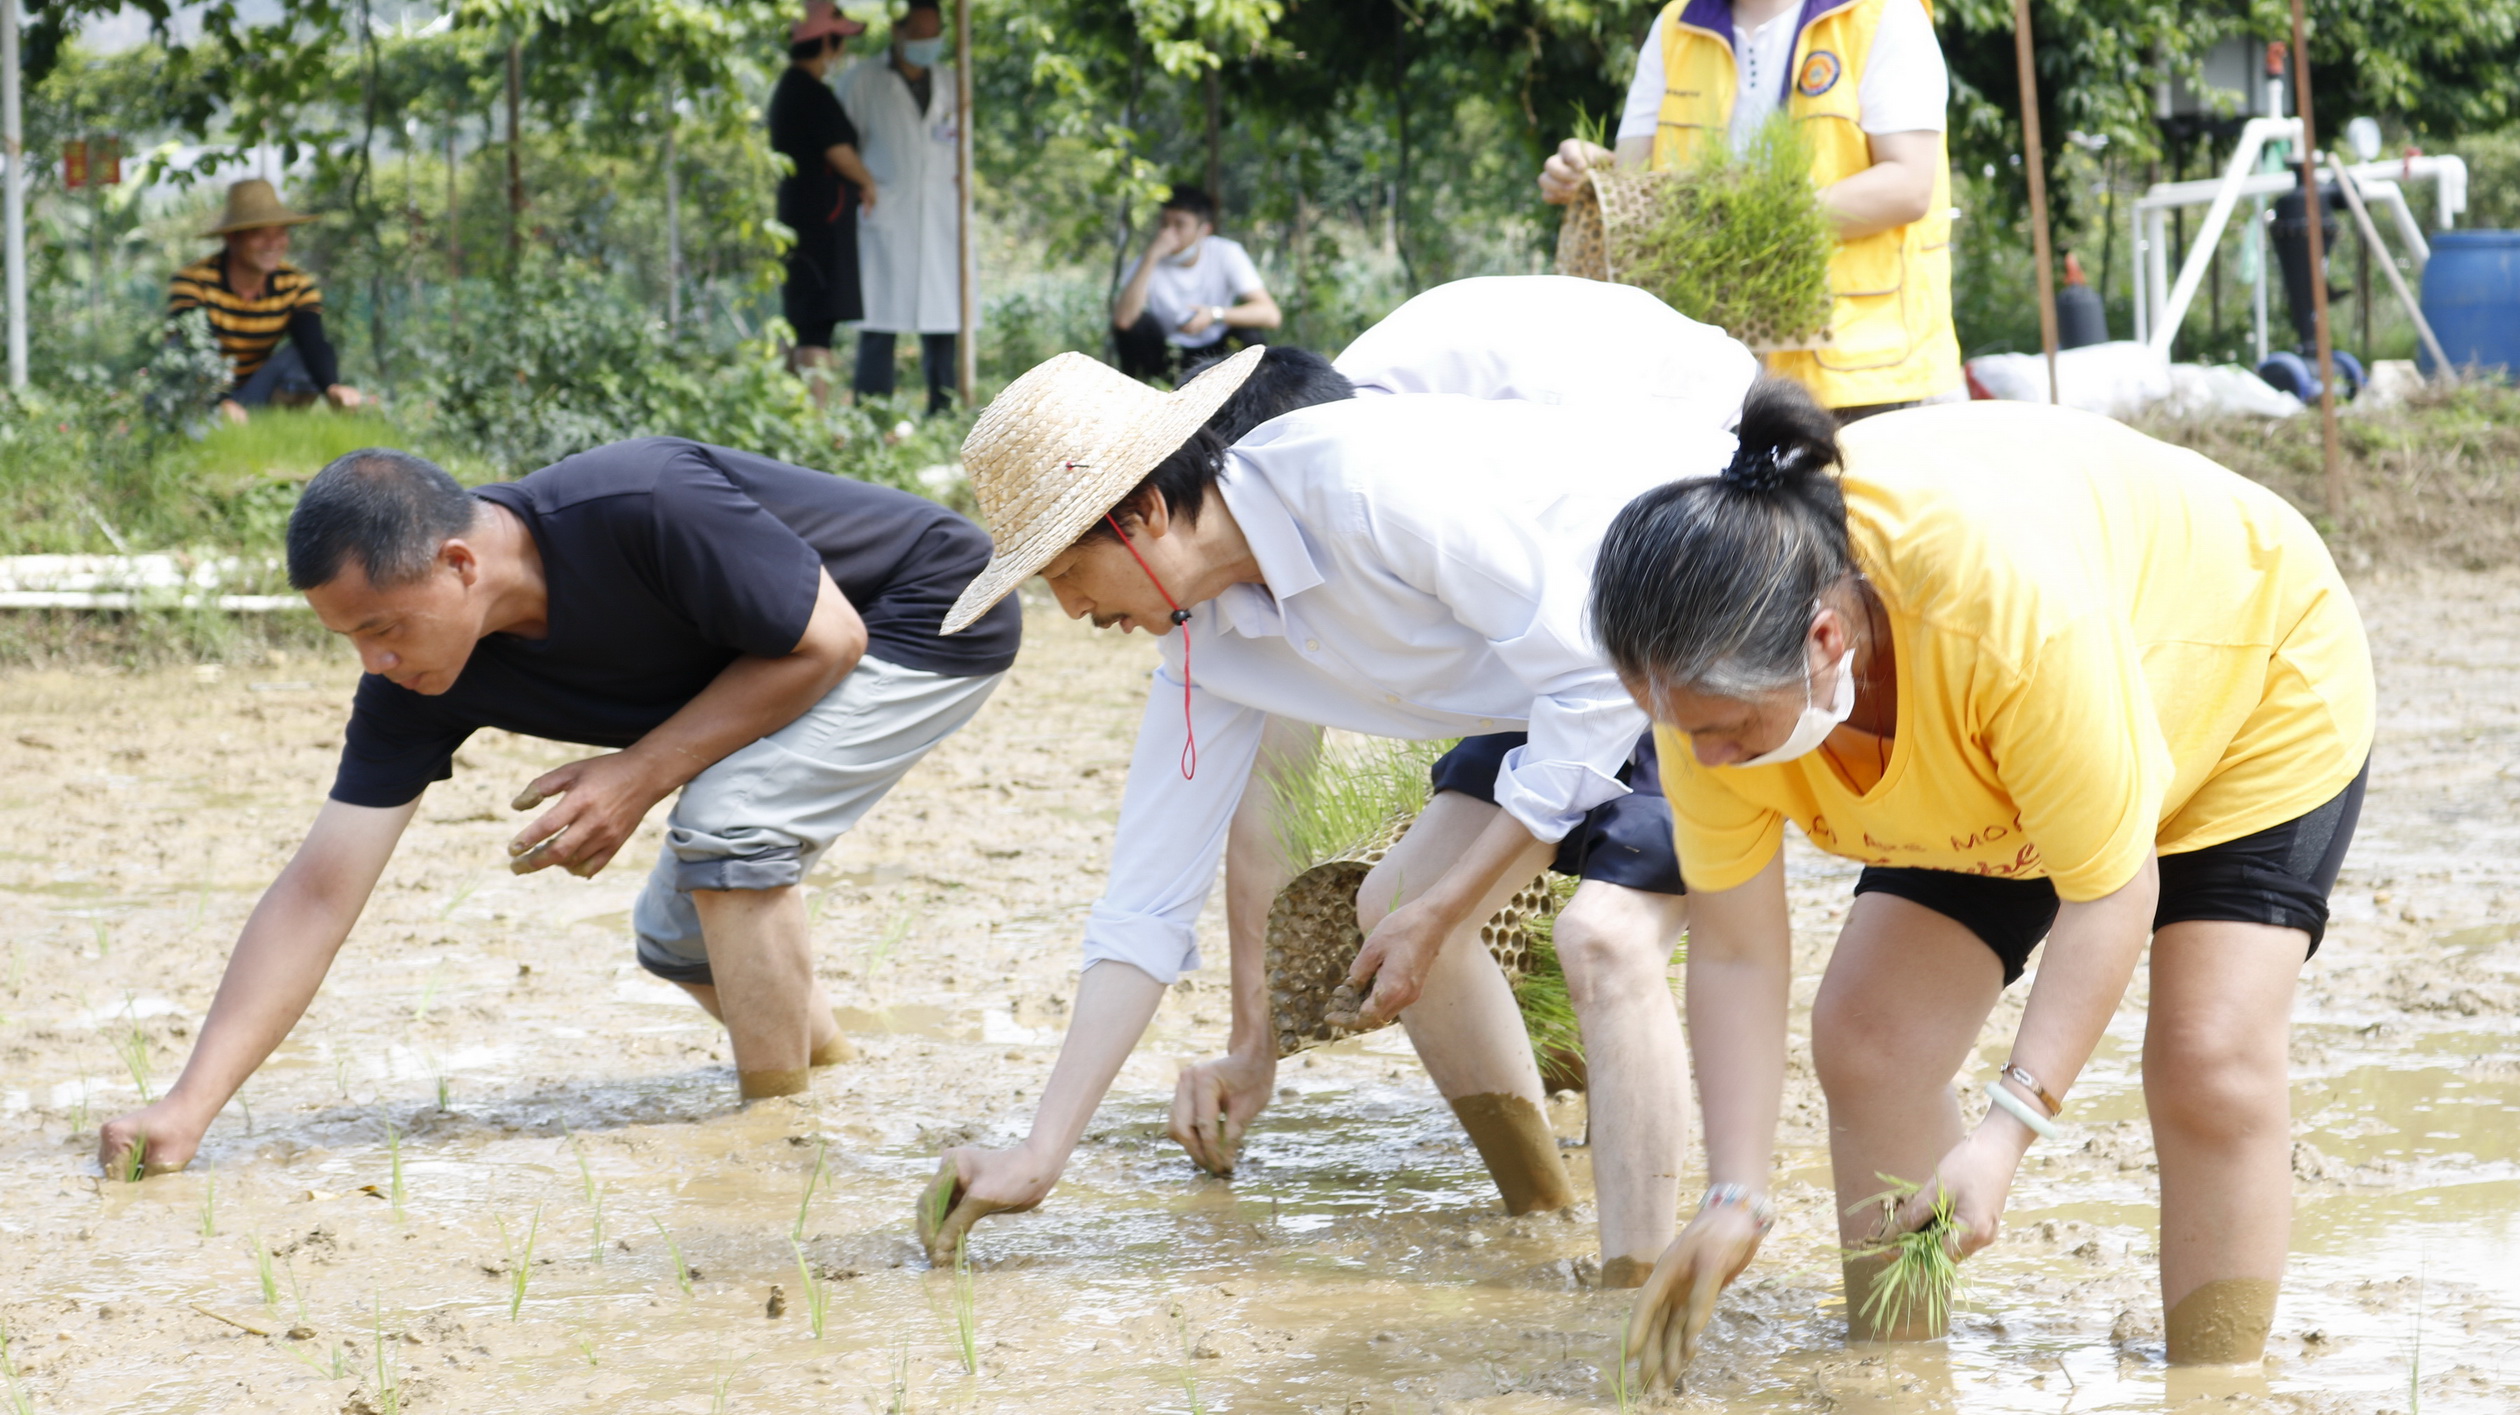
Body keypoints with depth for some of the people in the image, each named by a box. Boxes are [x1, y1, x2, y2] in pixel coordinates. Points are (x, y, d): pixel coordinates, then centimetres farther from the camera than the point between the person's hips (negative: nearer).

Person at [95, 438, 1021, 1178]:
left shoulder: (648, 512, -37)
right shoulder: (419, 677, -16)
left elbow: (827, 639, -24)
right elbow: (319, 891, -16)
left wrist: (641, 775, -26)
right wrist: (189, 1105, -24)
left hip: (929, 621, -7)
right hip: (779, 674, 7)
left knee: (727, 828, -26)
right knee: (677, 936, 3)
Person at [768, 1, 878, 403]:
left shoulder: (786, 88, 15)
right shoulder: (813, 94, -15)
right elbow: (839, 152, -17)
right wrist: (868, 183, 1)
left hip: (795, 215, 10)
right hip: (824, 220, -10)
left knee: (800, 327, 13)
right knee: (818, 327, -13)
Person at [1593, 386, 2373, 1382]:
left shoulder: (2006, 602, -46)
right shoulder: (1716, 667, -29)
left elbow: (2110, 890, -35)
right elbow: (1732, 946, -19)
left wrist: (2009, 1129, -41)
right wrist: (1736, 1199, -25)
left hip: (2249, 674, -5)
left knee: (2212, 1068, -19)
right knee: (1869, 1045, -6)